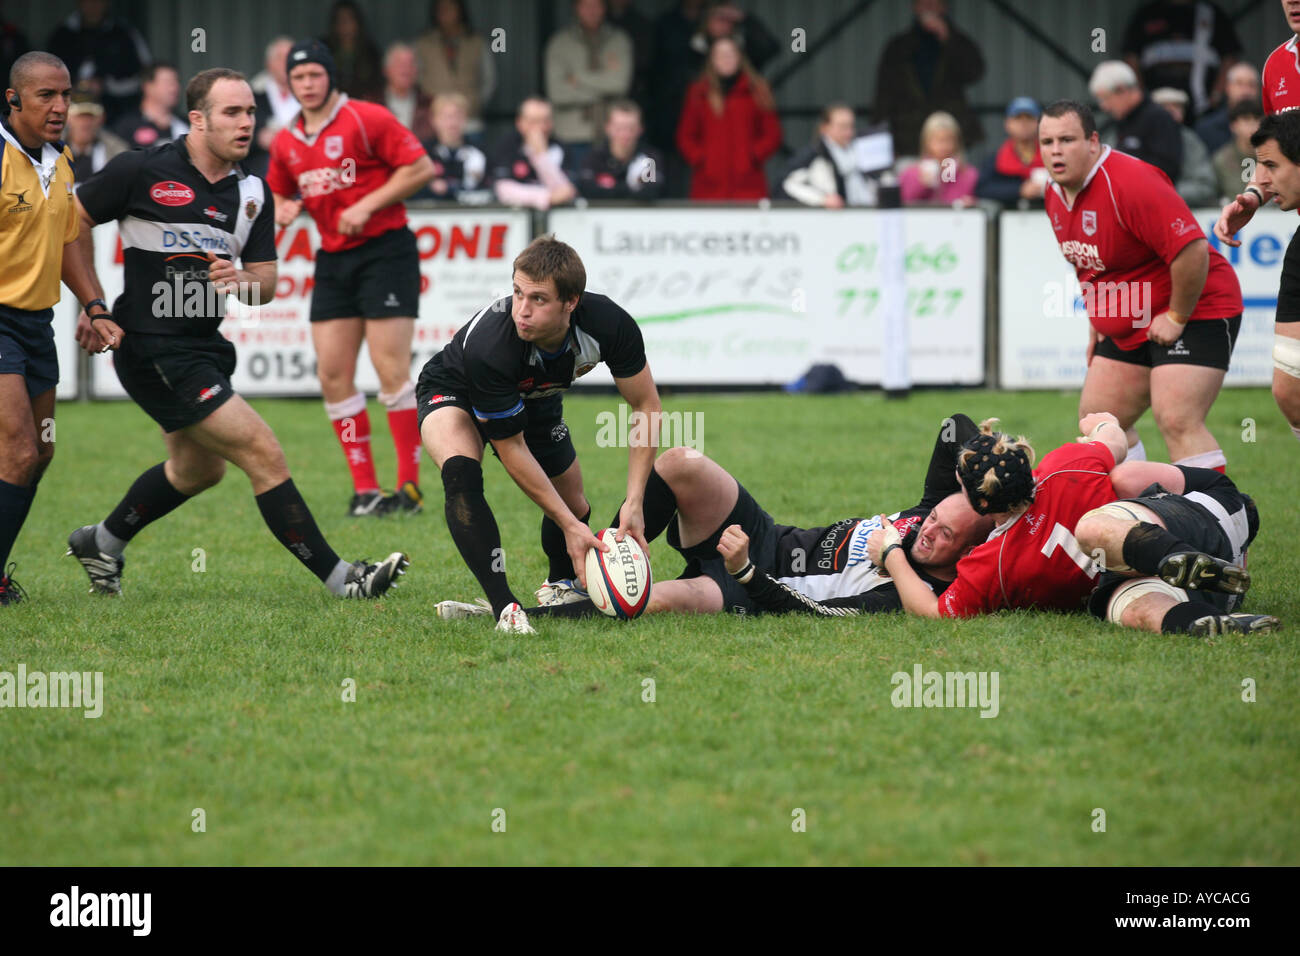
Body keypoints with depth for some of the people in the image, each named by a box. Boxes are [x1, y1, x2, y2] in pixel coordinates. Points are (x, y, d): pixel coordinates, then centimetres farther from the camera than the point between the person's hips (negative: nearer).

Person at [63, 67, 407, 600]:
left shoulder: (252, 193, 4)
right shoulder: (143, 172, -13)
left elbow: (265, 281, 6)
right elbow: (73, 219, -2)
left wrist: (240, 280, -19)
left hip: (204, 346, 9)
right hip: (153, 350, -9)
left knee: (198, 469, 27)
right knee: (263, 453, -13)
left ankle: (101, 543, 46)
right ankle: (339, 578, -10)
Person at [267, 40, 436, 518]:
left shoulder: (367, 120, -8)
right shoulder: (286, 143, 10)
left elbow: (420, 167, -9)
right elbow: (282, 194, 25)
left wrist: (368, 204, -14)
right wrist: (285, 209, 1)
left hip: (385, 250, -6)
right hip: (333, 259, 6)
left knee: (391, 369, -10)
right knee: (332, 375, -1)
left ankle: (410, 484, -3)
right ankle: (364, 488, 4)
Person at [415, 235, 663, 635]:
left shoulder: (609, 324, -34)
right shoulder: (487, 347, -44)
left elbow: (645, 405, -19)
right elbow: (511, 448, -32)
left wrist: (634, 503, -27)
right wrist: (569, 525, -33)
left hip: (537, 399, 5)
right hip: (455, 393, -5)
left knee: (575, 506, 11)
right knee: (461, 470, -35)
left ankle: (560, 583, 47)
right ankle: (503, 606, -33)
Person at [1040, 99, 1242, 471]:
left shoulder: (1130, 184, -25)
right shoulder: (1057, 194, 5)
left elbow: (1192, 249, -30)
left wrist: (1177, 317, -22)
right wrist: (1096, 322, 18)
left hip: (1194, 311, -10)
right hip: (1126, 329, 10)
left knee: (1176, 422, -22)